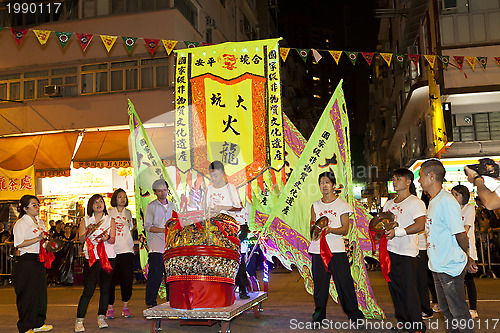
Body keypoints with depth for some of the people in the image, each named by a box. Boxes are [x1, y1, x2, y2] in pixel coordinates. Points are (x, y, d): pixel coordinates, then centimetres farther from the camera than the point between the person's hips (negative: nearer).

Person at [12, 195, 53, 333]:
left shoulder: (40, 222, 16)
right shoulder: (21, 223, -9)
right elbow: (19, 244, -18)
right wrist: (38, 238, -21)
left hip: (39, 260, 8)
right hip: (26, 261, -8)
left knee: (41, 290, 11)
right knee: (28, 294, -2)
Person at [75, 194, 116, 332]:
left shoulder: (110, 220, 10)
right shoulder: (86, 220, 10)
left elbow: (113, 239, 3)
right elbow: (81, 239, 3)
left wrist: (107, 238, -19)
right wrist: (88, 232, -16)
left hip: (108, 257, 1)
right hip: (91, 258, -1)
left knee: (105, 288, 4)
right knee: (88, 289, -7)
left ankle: (101, 317, 16)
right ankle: (79, 321, 2)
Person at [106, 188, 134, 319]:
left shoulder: (128, 213, 16)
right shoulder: (109, 212, 6)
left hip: (126, 249, 3)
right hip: (112, 249, -2)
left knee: (127, 279, 1)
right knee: (111, 279, -2)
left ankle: (125, 307, 13)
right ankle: (110, 308, 10)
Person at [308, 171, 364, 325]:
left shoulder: (342, 204, 4)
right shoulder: (315, 205, 13)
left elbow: (345, 230, -3)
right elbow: (312, 227, 10)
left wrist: (330, 229, -21)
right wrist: (315, 228, -14)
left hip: (337, 249, -2)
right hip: (318, 249, 2)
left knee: (344, 282, -3)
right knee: (319, 283, 4)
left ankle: (354, 314, 12)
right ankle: (319, 314, 18)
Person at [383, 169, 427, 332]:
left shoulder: (415, 202, -6)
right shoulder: (388, 203, 17)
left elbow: (420, 225, -17)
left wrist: (397, 231, -23)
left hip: (406, 252, -7)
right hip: (389, 250, 7)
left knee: (409, 289, -5)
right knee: (395, 287, 13)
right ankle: (401, 320, 26)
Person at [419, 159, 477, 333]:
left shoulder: (447, 201, -21)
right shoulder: (433, 201, 10)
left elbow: (460, 235, -19)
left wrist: (466, 258, -4)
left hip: (451, 267, -9)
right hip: (438, 266, 9)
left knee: (459, 312, 3)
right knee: (445, 309, 19)